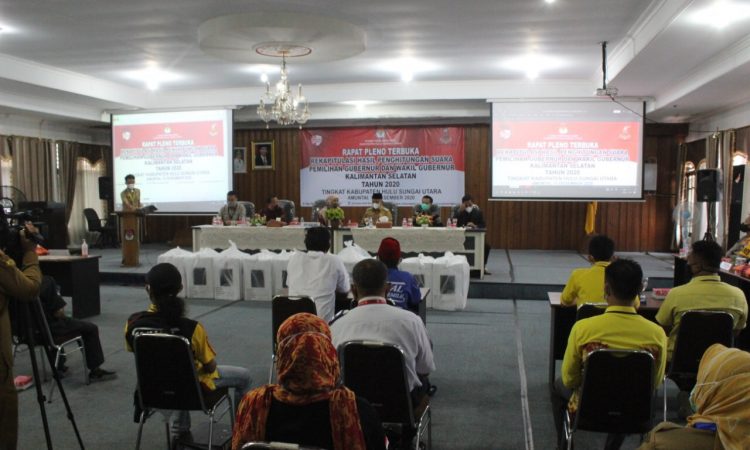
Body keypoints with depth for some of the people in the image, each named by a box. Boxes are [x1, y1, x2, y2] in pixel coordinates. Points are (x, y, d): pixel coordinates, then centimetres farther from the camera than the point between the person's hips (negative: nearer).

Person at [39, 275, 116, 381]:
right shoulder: (47, 281, -24)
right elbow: (59, 312, -20)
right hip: (48, 327, -8)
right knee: (91, 328, 6)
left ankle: (59, 367, 43)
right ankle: (95, 371, 11)